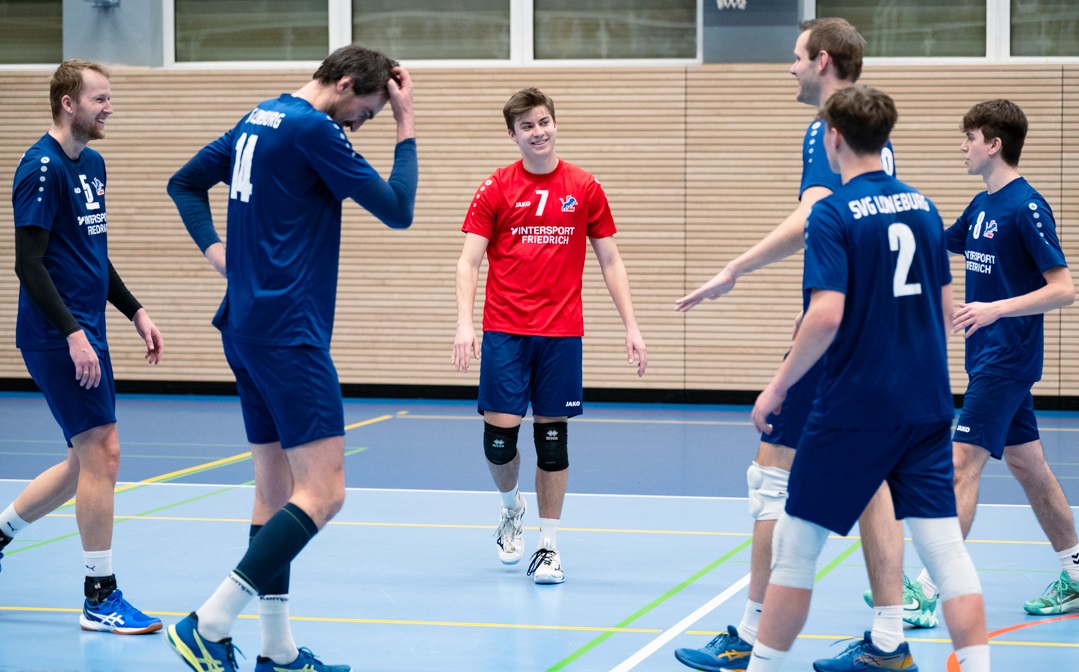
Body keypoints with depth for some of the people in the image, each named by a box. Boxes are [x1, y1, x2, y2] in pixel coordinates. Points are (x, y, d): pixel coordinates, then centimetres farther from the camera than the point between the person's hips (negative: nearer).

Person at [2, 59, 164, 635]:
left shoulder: (92, 164, 14)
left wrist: (135, 312, 18)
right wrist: (73, 333, -23)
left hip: (85, 331, 9)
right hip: (58, 336, -9)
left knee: (88, 460, 13)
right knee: (101, 452, -9)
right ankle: (100, 598, -2)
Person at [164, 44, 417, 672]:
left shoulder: (258, 120, 15)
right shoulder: (312, 128, -13)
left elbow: (185, 183, 25)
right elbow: (397, 210, -11)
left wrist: (215, 248, 14)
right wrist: (407, 123, -4)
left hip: (247, 326, 10)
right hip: (288, 331, -10)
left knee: (276, 487, 12)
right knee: (322, 493, -11)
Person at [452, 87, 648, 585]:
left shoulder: (584, 189, 4)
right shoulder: (496, 190, 1)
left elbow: (610, 261, 9)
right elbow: (469, 260, -2)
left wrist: (631, 326, 2)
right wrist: (464, 324, -15)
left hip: (562, 334, 1)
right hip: (505, 332, -1)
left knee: (552, 439, 2)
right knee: (499, 436, -4)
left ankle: (549, 546, 11)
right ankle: (511, 508, 27)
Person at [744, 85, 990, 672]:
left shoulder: (833, 214, -11)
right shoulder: (922, 206, 8)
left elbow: (826, 315, -20)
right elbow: (945, 307, 13)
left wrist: (778, 386, -10)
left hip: (853, 406, -5)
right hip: (926, 404, 5)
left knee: (795, 543, 7)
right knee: (943, 544, 2)